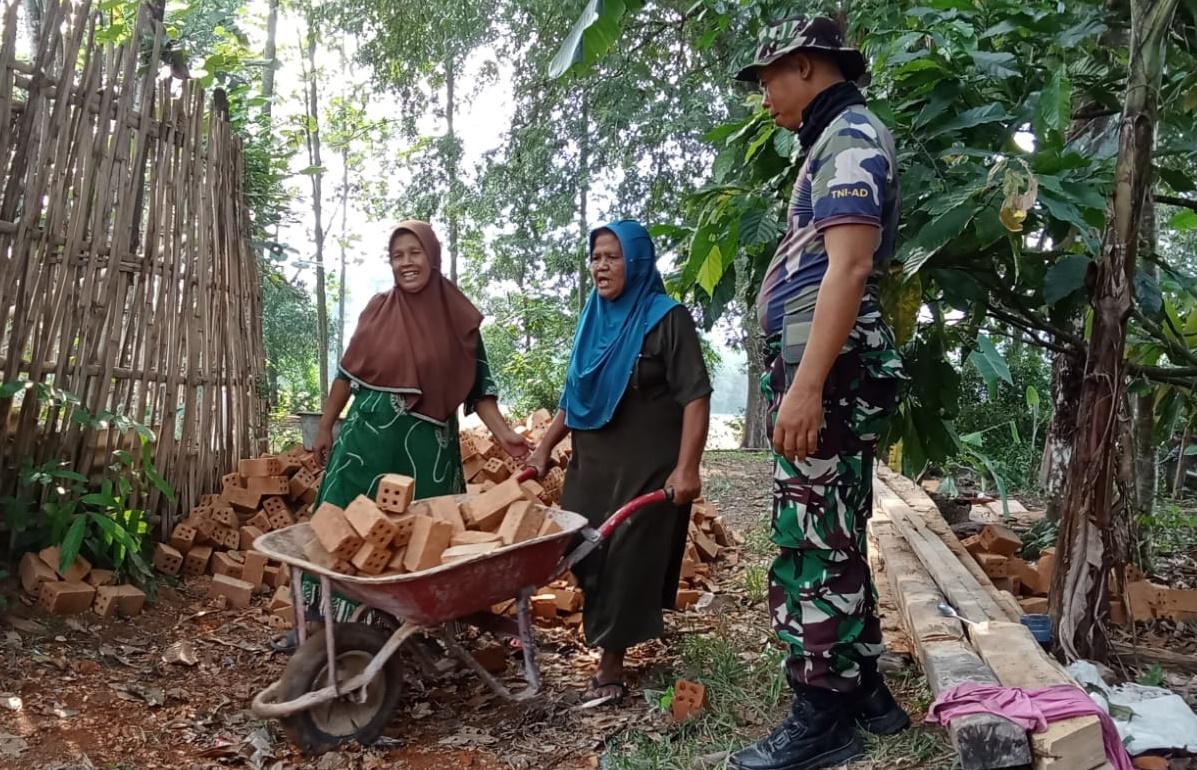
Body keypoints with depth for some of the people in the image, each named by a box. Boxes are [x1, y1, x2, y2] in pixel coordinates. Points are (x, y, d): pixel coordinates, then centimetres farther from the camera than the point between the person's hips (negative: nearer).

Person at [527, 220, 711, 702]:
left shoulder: (667, 318, -7)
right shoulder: (594, 320, 12)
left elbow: (695, 396, -14)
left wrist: (686, 468, -23)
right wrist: (544, 448, 12)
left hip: (647, 470, -6)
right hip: (590, 467, 6)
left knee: (630, 562, 1)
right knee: (586, 557, 11)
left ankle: (612, 662, 14)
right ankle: (607, 647, 32)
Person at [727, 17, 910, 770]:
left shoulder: (852, 136, -7)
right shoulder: (834, 142, 24)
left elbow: (850, 267, -20)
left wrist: (807, 382, -27)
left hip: (829, 368, -11)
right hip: (823, 367, 11)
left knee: (813, 539, -6)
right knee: (835, 536, 15)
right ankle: (864, 690, 26)